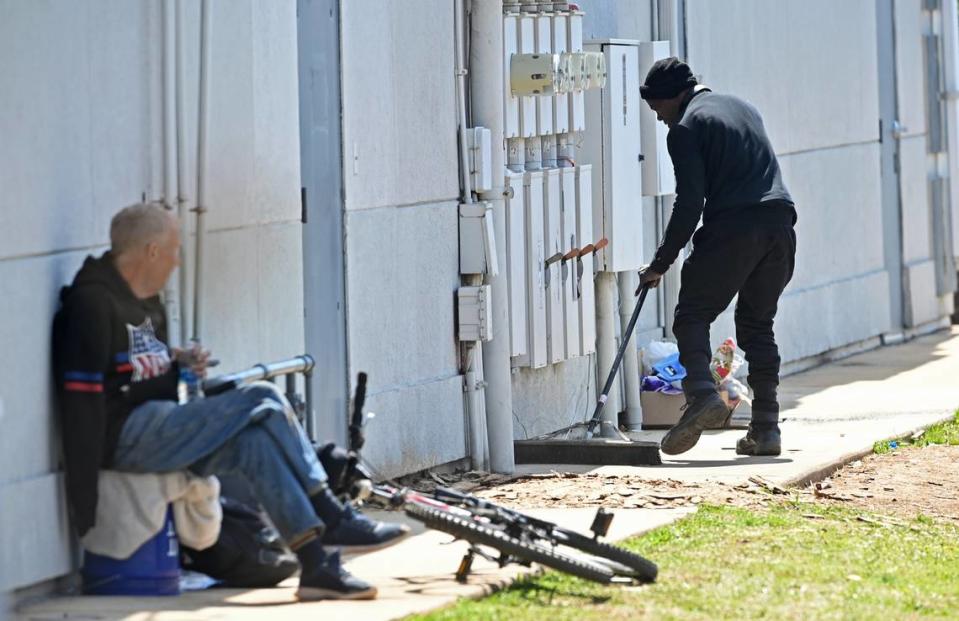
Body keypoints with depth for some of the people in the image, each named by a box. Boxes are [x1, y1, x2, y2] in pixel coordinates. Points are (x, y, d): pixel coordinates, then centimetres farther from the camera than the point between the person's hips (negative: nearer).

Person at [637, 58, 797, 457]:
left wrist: (660, 263, -1)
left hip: (732, 229, -7)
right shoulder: (742, 108, 25)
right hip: (779, 223, 7)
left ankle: (702, 394, -23)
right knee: (758, 325, 14)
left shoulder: (685, 128, 1)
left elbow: (689, 203, -7)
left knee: (692, 316, 1)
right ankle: (766, 428, 9)